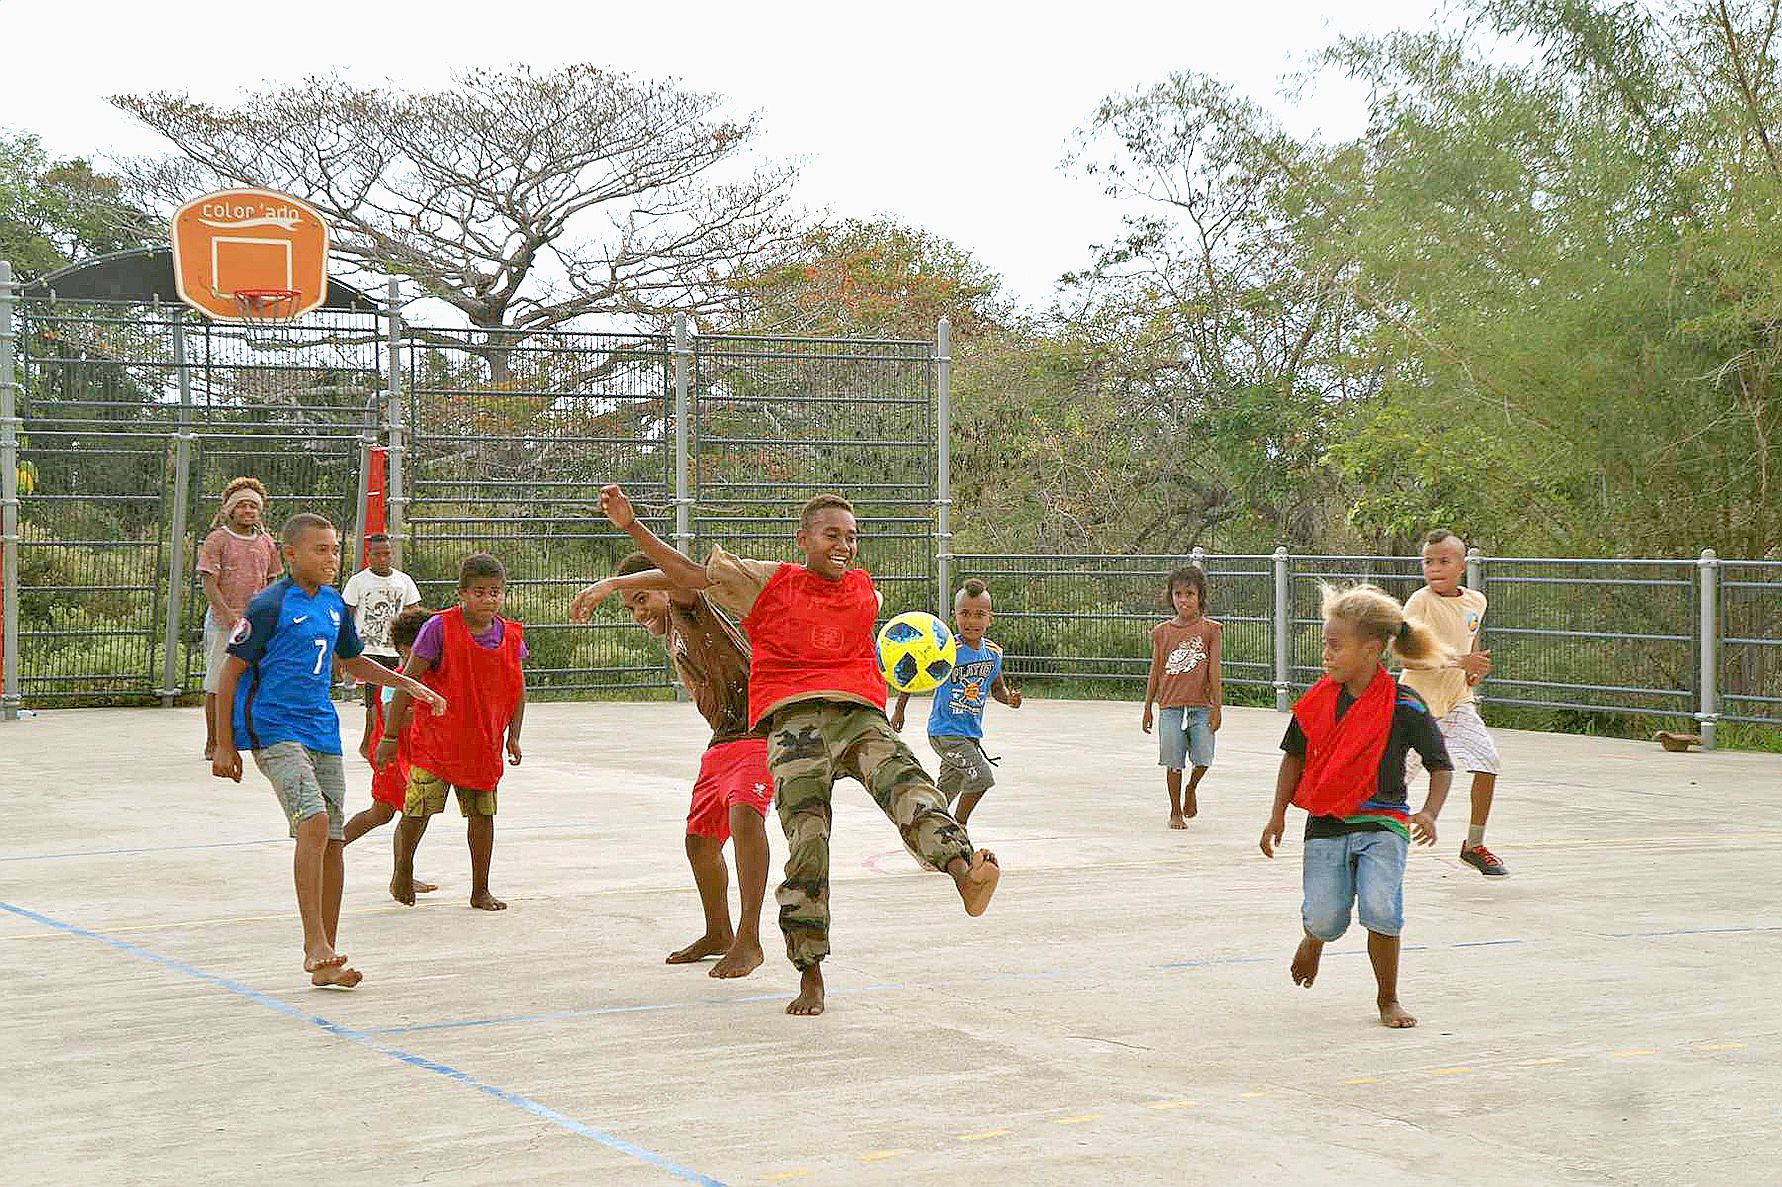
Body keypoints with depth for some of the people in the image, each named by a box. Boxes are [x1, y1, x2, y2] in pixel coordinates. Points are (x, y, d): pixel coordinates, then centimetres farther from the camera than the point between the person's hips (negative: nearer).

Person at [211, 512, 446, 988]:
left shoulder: (334, 605, 11)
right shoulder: (270, 605, -10)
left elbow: (352, 661, 29)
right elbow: (230, 672, -7)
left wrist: (408, 684, 21)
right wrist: (224, 745, -7)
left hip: (322, 731, 7)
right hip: (274, 729, -7)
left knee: (333, 840, 5)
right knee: (314, 821, -24)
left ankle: (326, 959, 13)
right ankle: (314, 945, -22)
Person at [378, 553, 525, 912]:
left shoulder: (510, 636, 0)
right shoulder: (440, 628, -13)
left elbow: (518, 687, 14)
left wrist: (513, 736, 8)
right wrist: (389, 736, -9)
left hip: (483, 743, 4)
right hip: (435, 738, -3)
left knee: (481, 814, 6)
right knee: (417, 810, -4)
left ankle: (480, 891, 17)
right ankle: (403, 872, 22)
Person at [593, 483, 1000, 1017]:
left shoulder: (865, 591, 21)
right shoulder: (769, 583, 12)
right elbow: (690, 573, 12)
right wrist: (630, 525, 5)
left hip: (860, 713, 2)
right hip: (793, 717, -2)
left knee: (905, 781, -29)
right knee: (807, 842, -13)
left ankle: (963, 870, -56)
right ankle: (810, 975, -6)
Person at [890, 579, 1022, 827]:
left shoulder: (993, 653, 0)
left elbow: (997, 688, 16)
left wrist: (1009, 697, -6)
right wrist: (899, 710, 0)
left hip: (971, 734, 6)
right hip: (945, 732, -6)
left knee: (947, 792, 15)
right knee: (982, 777, -19)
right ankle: (959, 828, 0)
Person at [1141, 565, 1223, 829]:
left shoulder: (1210, 630, 2)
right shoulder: (1162, 632, 7)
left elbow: (1214, 671, 1)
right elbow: (1155, 672, 12)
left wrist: (1217, 706, -3)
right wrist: (1148, 708, 13)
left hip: (1201, 706, -1)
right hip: (1171, 706, 1)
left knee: (1203, 759, -9)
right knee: (1173, 763, 1)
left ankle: (1191, 788, 24)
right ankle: (1176, 812, 16)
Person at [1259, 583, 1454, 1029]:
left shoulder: (1404, 707, -9)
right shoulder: (1318, 700, 1)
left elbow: (1441, 766, -2)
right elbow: (1295, 756, 12)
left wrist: (1429, 813, -19)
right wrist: (1277, 816, 5)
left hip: (1383, 824, -3)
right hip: (1326, 824, 3)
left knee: (1381, 907, -21)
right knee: (1325, 919, -4)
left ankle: (1388, 999, 2)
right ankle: (1313, 942, 37)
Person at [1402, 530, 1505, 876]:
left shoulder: (1475, 601, 3)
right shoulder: (1420, 602, -16)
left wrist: (1477, 667, 4)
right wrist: (1461, 662, -29)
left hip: (1457, 699, 5)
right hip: (1419, 700, -5)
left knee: (1488, 763, -7)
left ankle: (1474, 845, 9)